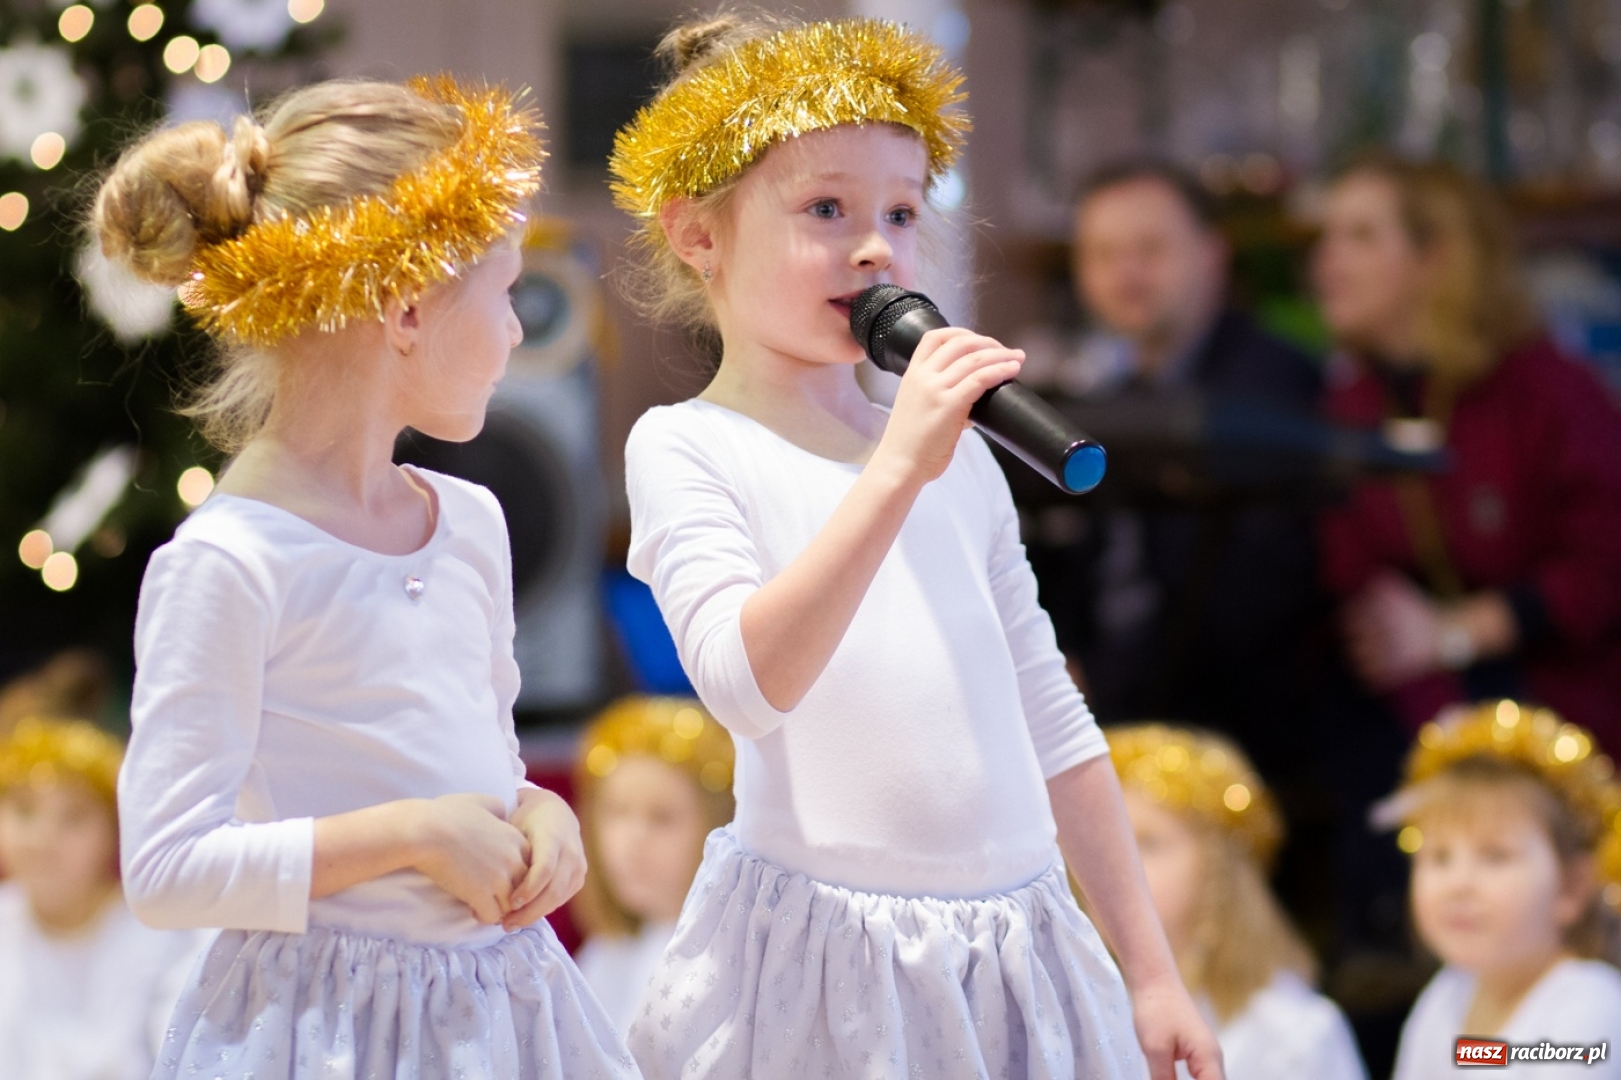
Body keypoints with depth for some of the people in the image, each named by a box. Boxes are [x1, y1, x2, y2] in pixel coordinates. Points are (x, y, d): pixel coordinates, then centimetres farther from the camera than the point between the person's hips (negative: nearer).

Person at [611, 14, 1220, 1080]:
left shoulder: (958, 455, 13)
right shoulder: (684, 448, -4)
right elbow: (748, 682, -21)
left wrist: (1152, 973, 15)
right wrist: (895, 470, -27)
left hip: (1018, 944, 5)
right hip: (821, 943, -5)